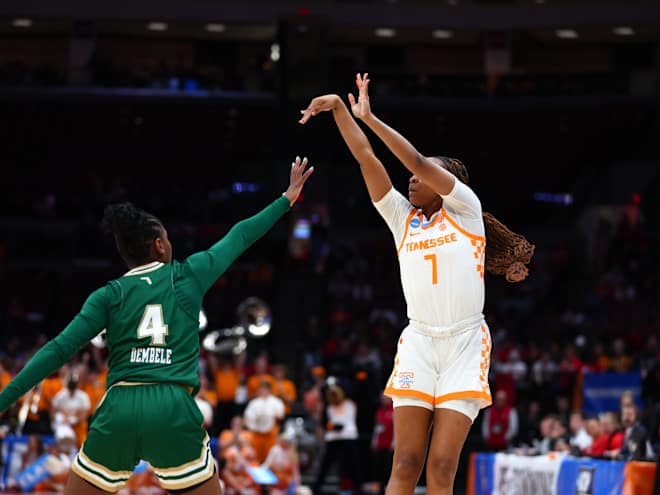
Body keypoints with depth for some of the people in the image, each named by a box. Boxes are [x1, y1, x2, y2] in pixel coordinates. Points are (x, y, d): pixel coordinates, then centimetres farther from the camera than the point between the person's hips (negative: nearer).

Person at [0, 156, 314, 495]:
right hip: (174, 410, -1)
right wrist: (287, 198, 36)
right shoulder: (187, 275, 10)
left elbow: (59, 349, 0)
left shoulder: (109, 295, 8)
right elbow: (238, 238, 23)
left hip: (120, 410, 1)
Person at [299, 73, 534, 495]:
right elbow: (367, 158, 6)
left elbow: (417, 160, -9)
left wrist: (369, 118, -7)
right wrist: (339, 109, -1)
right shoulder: (403, 219, 12)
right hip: (418, 343, 3)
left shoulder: (465, 209, 3)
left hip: (465, 345, -3)